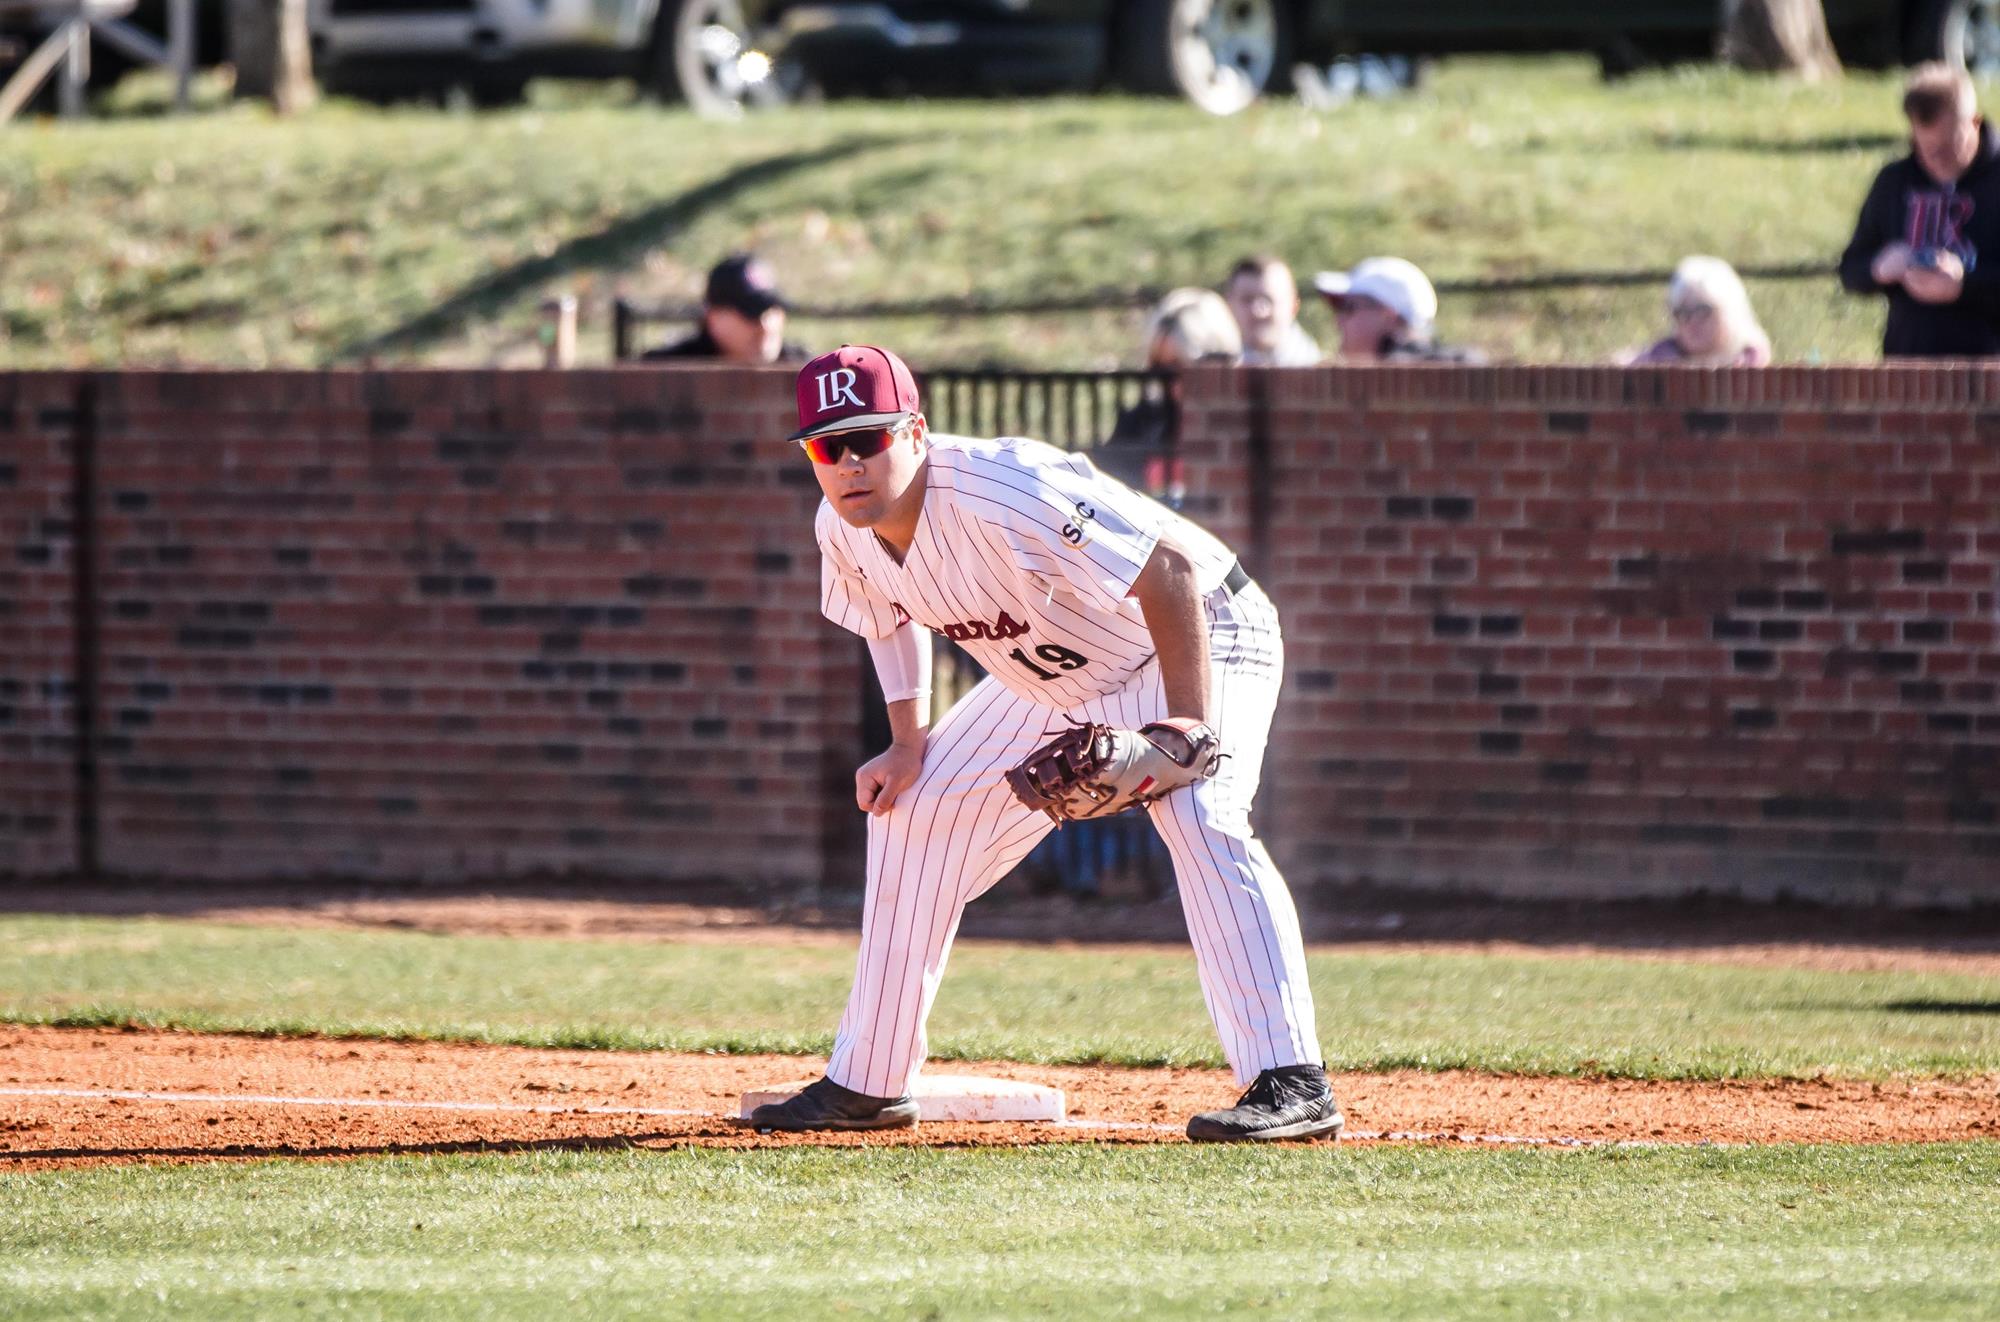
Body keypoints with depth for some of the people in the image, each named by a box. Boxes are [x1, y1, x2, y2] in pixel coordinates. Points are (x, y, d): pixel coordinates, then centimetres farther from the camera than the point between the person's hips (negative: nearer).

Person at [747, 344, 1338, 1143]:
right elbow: (894, 619, 12)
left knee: (1197, 815, -33)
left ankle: (1290, 1084, -35)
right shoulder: (844, 531, -12)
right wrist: (907, 747, 0)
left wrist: (1189, 725, -43)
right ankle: (866, 1085, 19)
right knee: (910, 816, 7)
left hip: (1201, 642, -8)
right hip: (1054, 685, 8)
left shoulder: (999, 498, -36)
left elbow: (1171, 570, -37)